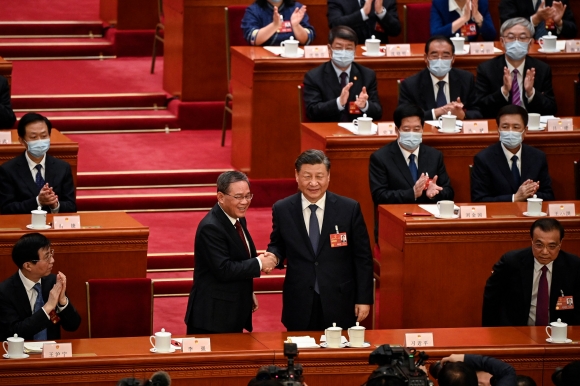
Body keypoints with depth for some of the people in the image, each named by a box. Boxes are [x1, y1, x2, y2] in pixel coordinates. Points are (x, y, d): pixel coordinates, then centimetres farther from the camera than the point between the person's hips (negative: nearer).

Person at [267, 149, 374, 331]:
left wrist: (364, 299, -1)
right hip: (299, 304, 1)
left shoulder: (350, 209, -2)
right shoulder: (282, 209, 1)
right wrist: (273, 256, -10)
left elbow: (362, 257, 1)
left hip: (339, 303, -1)